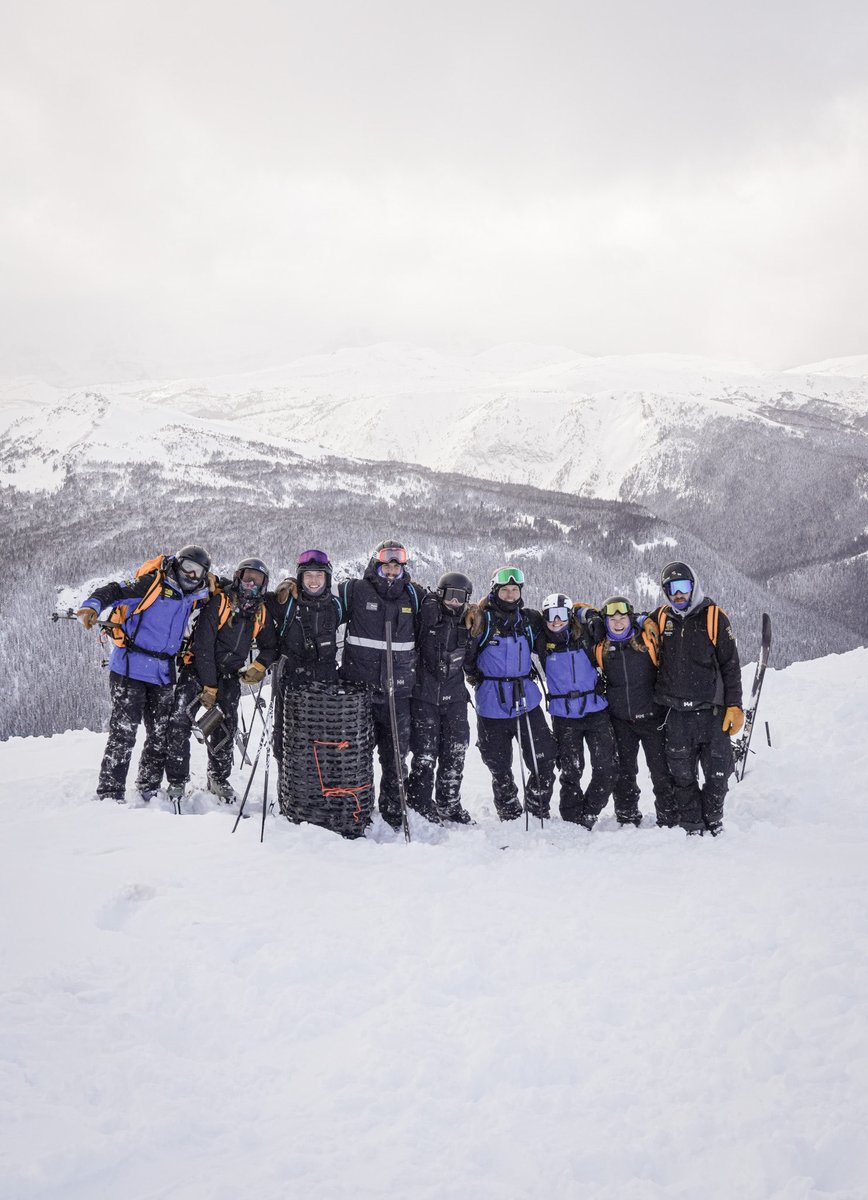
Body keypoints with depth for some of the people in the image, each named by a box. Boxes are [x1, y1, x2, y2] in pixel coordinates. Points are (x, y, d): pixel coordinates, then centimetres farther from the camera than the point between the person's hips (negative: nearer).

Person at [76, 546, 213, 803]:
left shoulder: (192, 598, 11)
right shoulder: (152, 584, -9)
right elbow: (114, 591, -14)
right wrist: (92, 607, -34)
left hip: (162, 675, 7)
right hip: (130, 669, -7)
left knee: (161, 735, 9)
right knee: (123, 733, -7)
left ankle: (149, 789, 22)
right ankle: (110, 793, 1)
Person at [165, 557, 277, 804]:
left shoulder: (261, 614, 4)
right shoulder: (219, 602, -14)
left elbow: (270, 647, 19)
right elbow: (203, 646, -17)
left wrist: (259, 667, -3)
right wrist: (209, 686, -18)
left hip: (230, 675, 5)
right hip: (199, 669, -5)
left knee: (226, 728, 4)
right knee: (180, 721, -16)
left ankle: (219, 779, 23)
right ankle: (176, 781, -8)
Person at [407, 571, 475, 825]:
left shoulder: (466, 622, 9)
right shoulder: (426, 613, -5)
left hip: (454, 696, 4)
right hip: (425, 695, -4)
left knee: (455, 753, 7)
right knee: (425, 754, -4)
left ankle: (449, 805, 21)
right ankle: (420, 805, 9)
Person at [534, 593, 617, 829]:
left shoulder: (584, 637, 0)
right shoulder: (541, 643, 0)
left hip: (596, 712, 1)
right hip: (564, 717, -1)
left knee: (607, 769, -2)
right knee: (570, 772, 3)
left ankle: (588, 814, 14)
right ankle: (573, 820, 15)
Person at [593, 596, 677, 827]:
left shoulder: (648, 636, -9)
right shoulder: (601, 647, -1)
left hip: (652, 716, -3)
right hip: (621, 721, 3)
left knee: (661, 771, 2)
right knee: (624, 773, 12)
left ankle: (669, 819, 13)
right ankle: (627, 819, 25)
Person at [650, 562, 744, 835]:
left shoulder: (714, 616, 0)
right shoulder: (661, 618, 8)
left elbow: (731, 665, 0)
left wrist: (734, 706, -6)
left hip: (711, 710, -2)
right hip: (676, 713, 2)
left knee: (718, 772, 1)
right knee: (682, 775, 5)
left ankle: (712, 821, 23)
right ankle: (692, 828, 19)